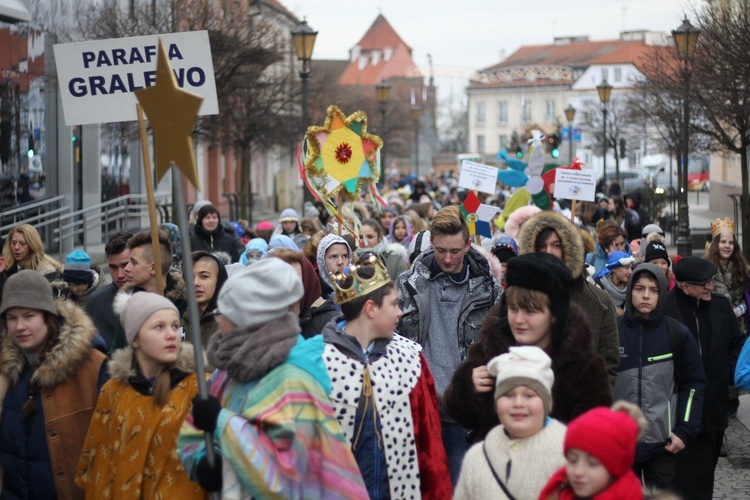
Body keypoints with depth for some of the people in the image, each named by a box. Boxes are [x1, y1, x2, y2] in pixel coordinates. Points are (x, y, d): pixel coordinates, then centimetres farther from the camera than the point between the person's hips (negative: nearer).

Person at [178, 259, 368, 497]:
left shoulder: (292, 382, -22)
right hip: (229, 490, 7)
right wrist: (201, 462, -10)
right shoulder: (232, 371, 1)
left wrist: (222, 421, -26)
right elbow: (193, 432, 12)